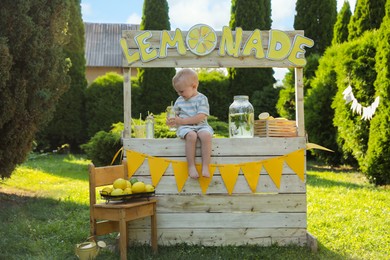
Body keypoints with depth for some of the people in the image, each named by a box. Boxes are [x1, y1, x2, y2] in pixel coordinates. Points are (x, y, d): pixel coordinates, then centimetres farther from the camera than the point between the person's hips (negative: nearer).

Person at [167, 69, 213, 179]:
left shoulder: (202, 99, -1)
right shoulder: (179, 100, 15)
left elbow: (201, 117, -12)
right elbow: (176, 114, 27)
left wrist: (182, 121, -15)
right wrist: (172, 121, 2)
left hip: (201, 126, -1)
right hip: (185, 128, 2)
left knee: (206, 135, -36)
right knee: (191, 135, -35)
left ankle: (205, 166, -34)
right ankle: (191, 166, -32)